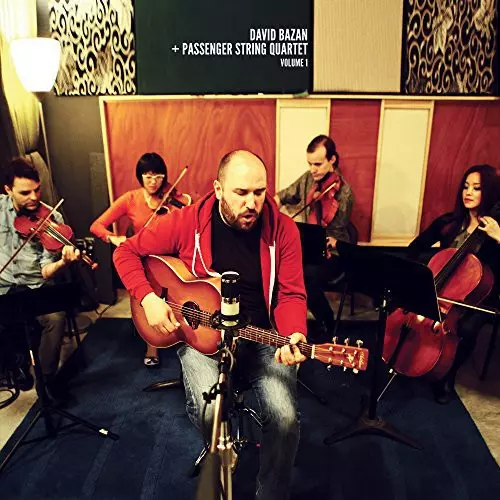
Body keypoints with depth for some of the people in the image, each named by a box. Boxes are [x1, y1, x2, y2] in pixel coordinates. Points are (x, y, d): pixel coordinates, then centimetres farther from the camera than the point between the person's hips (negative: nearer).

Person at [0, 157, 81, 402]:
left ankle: (48, 375, -4)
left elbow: (45, 272, -10)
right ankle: (20, 361, 11)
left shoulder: (51, 219, -6)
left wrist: (63, 262, -33)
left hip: (34, 287, -1)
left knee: (56, 317, -29)